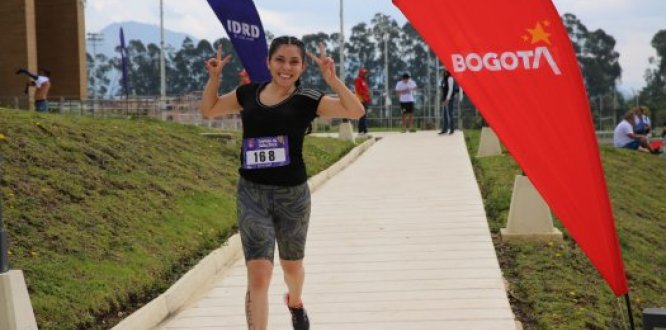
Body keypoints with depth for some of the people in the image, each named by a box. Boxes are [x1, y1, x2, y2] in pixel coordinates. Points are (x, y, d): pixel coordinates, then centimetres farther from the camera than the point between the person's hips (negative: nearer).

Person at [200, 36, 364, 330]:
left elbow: (356, 111, -17)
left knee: (292, 265, 23)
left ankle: (295, 302, 57)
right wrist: (214, 77, 4)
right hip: (251, 195, 0)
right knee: (258, 275, -13)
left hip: (292, 194, 0)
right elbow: (208, 110, 20)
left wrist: (332, 78, -27)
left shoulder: (307, 100, -5)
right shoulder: (248, 93, 4)